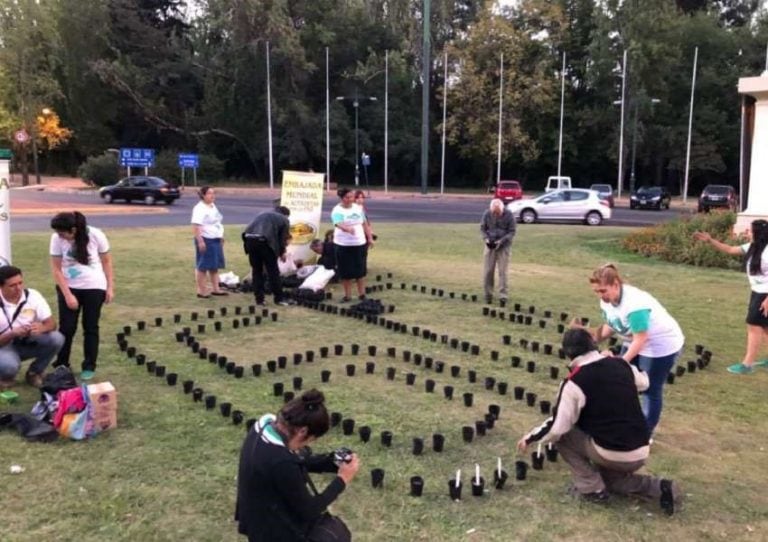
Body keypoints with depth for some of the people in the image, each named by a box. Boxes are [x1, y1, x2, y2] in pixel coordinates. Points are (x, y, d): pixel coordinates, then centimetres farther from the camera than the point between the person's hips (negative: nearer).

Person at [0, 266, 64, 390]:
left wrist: (41, 328, -35)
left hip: (27, 342, 3)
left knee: (57, 339, -24)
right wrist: (12, 334, -37)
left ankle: (34, 373, 1)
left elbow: (51, 323, -11)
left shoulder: (33, 295, -14)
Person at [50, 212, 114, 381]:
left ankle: (89, 367, 17)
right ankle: (61, 365, 19)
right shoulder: (57, 239, -13)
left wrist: (110, 287, -6)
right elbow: (56, 269, -8)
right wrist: (67, 294, -12)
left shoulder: (95, 235, -17)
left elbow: (106, 261, -4)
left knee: (90, 327, 5)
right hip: (68, 287, 1)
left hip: (94, 287, -1)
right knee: (66, 328, 2)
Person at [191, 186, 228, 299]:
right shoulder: (199, 208, -15)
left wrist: (221, 237, 21)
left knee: (215, 265, 13)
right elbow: (196, 226, -21)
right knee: (203, 266, -3)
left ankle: (215, 289, 21)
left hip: (216, 240, 9)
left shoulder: (213, 206, 14)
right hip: (206, 240, -9)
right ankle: (201, 291, 3)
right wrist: (200, 241, -27)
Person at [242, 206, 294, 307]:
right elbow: (283, 238, 13)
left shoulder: (263, 214, 31)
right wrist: (281, 253, 29)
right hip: (264, 241, -5)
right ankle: (279, 298, 15)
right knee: (273, 271, 8)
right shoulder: (284, 219, 17)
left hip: (249, 239, 5)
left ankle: (259, 299, 16)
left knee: (256, 270, 14)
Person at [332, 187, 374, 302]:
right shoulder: (337, 210, -9)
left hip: (359, 243, 3)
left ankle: (362, 294, 20)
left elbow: (365, 224, 14)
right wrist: (348, 229, -48)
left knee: (360, 270, 8)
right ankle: (347, 295, 15)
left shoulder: (358, 208, 7)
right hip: (343, 245, -3)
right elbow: (339, 224, -28)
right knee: (346, 271, 2)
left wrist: (370, 238, 11)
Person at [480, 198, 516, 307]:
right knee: (487, 271, 3)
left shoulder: (509, 215, -10)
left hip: (503, 246, -2)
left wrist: (501, 241, -19)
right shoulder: (487, 214, -5)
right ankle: (488, 295, 17)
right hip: (490, 246, 2)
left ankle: (503, 296, -2)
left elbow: (512, 232, -6)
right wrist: (486, 238, -12)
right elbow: (482, 228, 5)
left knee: (502, 271, -5)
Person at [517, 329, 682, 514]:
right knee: (608, 477, 33)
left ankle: (592, 489, 9)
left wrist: (531, 438, 5)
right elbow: (643, 382, 27)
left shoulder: (575, 381, -13)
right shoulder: (621, 365, 4)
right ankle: (659, 488, 13)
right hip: (641, 453, 7)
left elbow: (557, 426, -10)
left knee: (562, 435, 11)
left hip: (612, 454, -7)